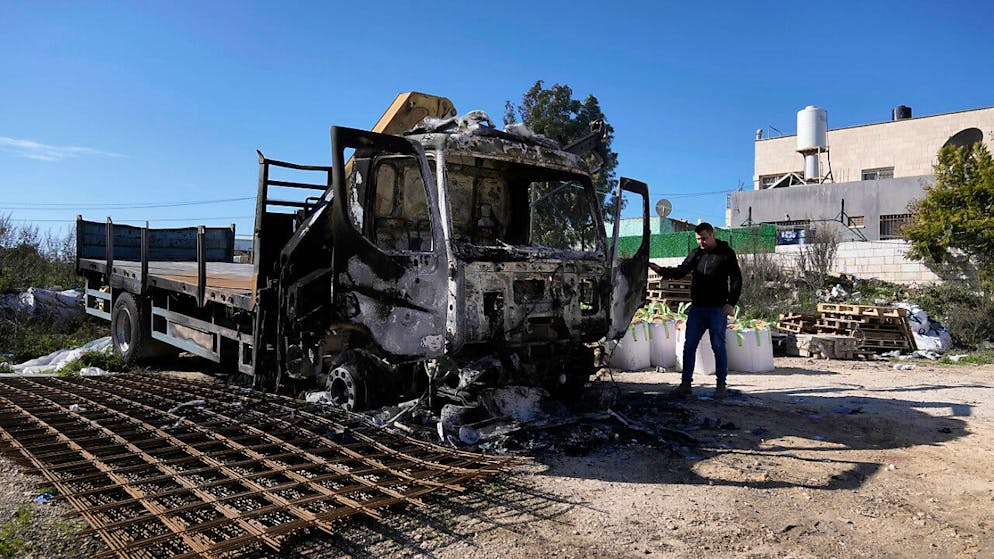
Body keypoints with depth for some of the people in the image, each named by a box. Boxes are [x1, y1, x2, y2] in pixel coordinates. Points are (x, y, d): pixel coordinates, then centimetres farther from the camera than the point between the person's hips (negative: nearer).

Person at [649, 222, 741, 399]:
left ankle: (721, 385, 11)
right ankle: (686, 384, 8)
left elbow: (736, 279, -2)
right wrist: (660, 270, -8)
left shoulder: (726, 253, 0)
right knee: (689, 346, 2)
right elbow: (680, 272, 9)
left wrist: (731, 303, -12)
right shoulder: (695, 254, 11)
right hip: (696, 308, 4)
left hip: (717, 309, -4)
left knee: (718, 347, 0)